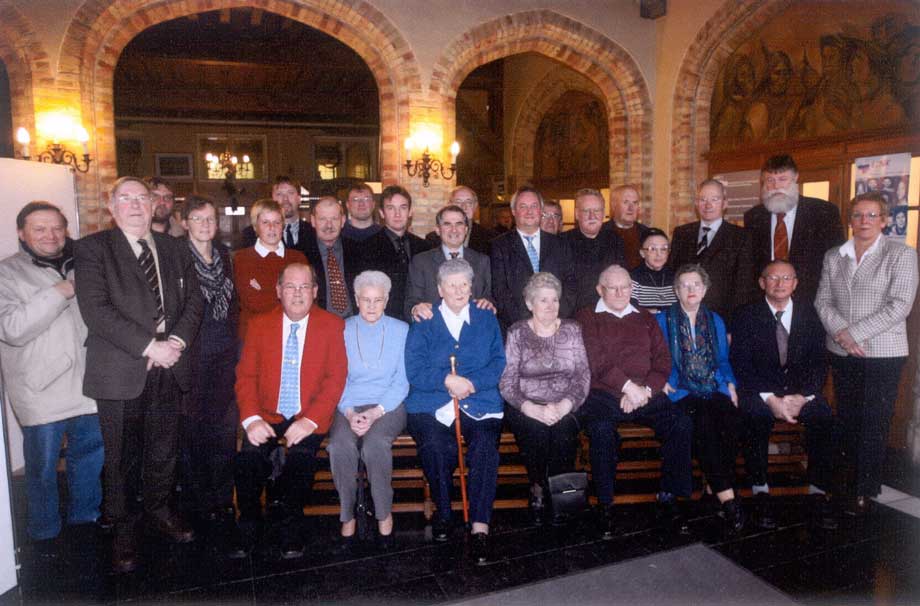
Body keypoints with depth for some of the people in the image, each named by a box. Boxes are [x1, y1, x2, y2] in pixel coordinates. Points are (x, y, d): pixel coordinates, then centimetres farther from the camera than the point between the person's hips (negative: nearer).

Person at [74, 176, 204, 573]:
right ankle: (123, 528, 26)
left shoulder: (174, 248, 11)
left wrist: (177, 340, -9)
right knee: (122, 456, 8)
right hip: (120, 371, -4)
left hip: (169, 366, 4)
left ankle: (158, 511, 35)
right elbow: (96, 309, -14)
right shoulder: (92, 249, -3)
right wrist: (149, 347, -18)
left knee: (164, 449, 15)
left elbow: (193, 298, 8)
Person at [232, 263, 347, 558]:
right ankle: (249, 528, 0)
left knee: (301, 456, -28)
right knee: (248, 456, -24)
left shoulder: (333, 326, 1)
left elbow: (336, 379, -5)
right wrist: (251, 419, -14)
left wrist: (310, 420, -18)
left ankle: (289, 532, -5)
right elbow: (246, 376, 3)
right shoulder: (259, 325, 8)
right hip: (267, 416, 2)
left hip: (308, 418, -2)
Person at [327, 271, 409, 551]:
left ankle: (384, 514, -14)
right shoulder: (342, 330, 9)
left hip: (389, 404, -1)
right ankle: (347, 515, -13)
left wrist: (376, 412, -13)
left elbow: (402, 381, 2)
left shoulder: (401, 330, 7)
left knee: (374, 443, -32)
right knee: (340, 444, -30)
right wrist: (349, 413, -12)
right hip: (349, 405, 1)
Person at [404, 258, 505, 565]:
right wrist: (447, 380, -14)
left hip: (479, 402, 1)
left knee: (485, 445, -29)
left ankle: (480, 526, -22)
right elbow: (414, 370, 2)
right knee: (436, 446, -30)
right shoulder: (423, 324, 14)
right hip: (432, 405, 0)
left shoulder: (487, 319, 18)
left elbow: (499, 363, 7)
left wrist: (471, 383, -10)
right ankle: (442, 513, -6)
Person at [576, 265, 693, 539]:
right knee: (602, 429, -34)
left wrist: (644, 390, -6)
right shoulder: (587, 318, 11)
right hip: (602, 395, -3)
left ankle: (668, 498, -10)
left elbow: (663, 361, 12)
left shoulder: (645, 320, 23)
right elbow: (595, 361, -4)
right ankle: (605, 505, -17)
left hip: (645, 394, 4)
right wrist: (628, 386, -13)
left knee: (681, 422, -23)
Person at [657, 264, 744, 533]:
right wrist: (663, 382, -10)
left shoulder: (715, 321, 23)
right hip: (681, 391, -3)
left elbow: (723, 360, 22)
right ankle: (727, 496, -30)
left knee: (732, 420, -30)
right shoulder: (663, 320, 11)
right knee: (703, 422, -33)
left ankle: (715, 486, -18)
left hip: (714, 388, 3)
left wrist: (730, 383, 5)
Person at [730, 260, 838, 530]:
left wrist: (802, 397, -13)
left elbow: (819, 362, 5)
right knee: (757, 417, -33)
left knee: (823, 416, -28)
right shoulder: (746, 316, 2)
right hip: (759, 391, -2)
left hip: (801, 390, 2)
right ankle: (760, 492, -21)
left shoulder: (808, 313, 10)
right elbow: (741, 366, -6)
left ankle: (820, 493, -17)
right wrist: (770, 399, -19)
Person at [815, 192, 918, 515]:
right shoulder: (833, 256, 9)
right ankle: (852, 478, 24)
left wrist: (855, 333, -16)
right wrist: (841, 333, -12)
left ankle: (864, 490, 13)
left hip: (882, 353, -3)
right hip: (842, 354, 4)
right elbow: (823, 301, 5)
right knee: (847, 419, 9)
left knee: (874, 423, 1)